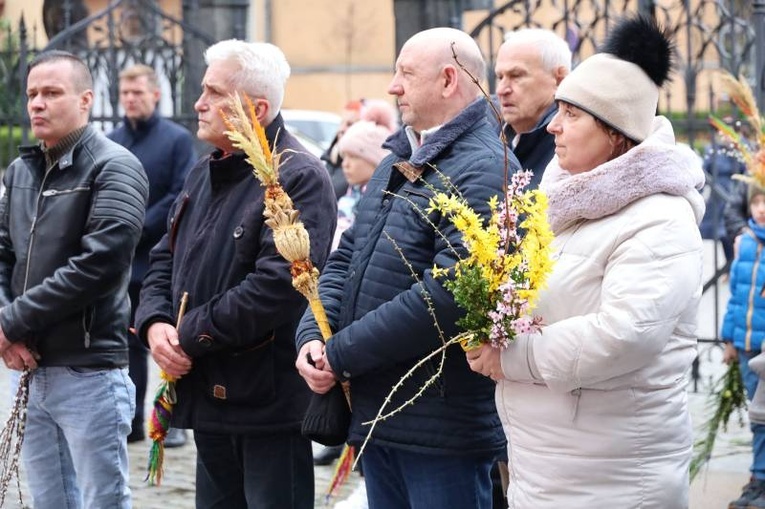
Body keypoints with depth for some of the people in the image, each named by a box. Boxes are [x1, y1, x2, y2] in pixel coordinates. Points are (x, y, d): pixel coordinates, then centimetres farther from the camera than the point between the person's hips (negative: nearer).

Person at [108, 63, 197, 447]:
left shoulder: (178, 140, -4)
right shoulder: (111, 142, 9)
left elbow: (181, 196, -11)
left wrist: (137, 228, -14)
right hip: (121, 261, 4)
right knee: (129, 342, 9)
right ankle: (131, 420, 16)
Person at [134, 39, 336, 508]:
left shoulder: (299, 178, -15)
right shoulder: (203, 175, 16)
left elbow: (277, 284, -25)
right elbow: (166, 259, 20)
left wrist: (191, 337, -17)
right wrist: (155, 323, -1)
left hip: (270, 402, -9)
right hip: (208, 396, 9)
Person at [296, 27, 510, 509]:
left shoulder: (483, 171, -17)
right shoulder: (397, 162, 15)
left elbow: (445, 297, -25)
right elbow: (345, 260, 16)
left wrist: (341, 355, -17)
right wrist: (313, 336, -4)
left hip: (441, 428, -9)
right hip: (374, 414, 9)